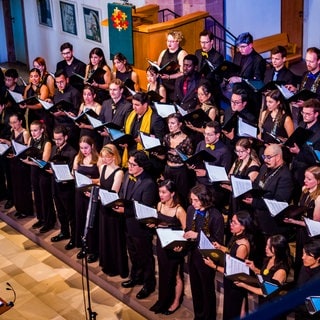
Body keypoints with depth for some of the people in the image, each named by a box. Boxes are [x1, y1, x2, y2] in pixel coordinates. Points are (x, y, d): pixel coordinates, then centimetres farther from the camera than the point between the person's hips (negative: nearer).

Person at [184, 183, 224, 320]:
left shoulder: (216, 216, -23)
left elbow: (218, 242, -18)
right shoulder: (191, 210, -5)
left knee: (207, 290, 14)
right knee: (195, 288, 21)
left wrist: (197, 236, -23)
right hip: (192, 255, 6)